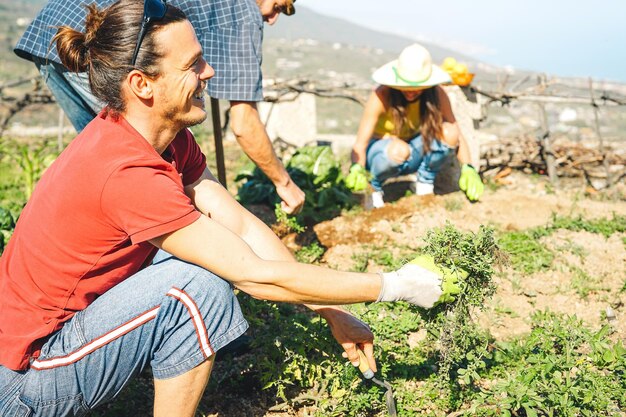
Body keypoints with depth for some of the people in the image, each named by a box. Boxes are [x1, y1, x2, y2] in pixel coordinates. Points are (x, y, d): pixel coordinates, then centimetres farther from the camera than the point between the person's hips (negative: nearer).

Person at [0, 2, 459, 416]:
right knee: (201, 284, -24)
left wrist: (334, 315, -5)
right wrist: (394, 286, -17)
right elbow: (259, 277, -27)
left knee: (210, 249, 3)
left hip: (70, 321, 8)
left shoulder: (169, 138, -4)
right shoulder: (128, 173, -31)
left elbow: (242, 225, -4)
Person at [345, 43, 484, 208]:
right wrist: (357, 168, -55)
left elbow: (457, 135, -17)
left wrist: (468, 168, -35)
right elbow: (360, 144, -33)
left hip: (413, 154, 3)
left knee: (448, 132, -26)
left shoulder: (437, 94, -17)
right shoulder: (381, 96, -27)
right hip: (381, 152, -3)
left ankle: (424, 183, -4)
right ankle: (374, 187, -8)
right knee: (399, 150, -39)